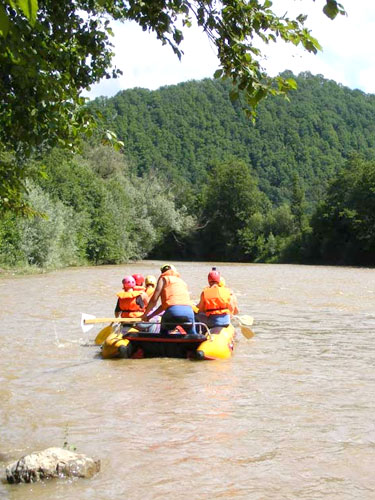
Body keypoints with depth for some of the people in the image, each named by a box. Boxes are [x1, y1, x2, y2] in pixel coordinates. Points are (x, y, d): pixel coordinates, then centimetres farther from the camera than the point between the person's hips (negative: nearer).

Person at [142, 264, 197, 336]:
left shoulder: (163, 279, 17)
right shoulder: (182, 282, 34)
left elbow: (154, 300, 7)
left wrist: (145, 314, 21)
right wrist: (150, 316, 36)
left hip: (172, 311, -4)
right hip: (188, 311, 4)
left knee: (163, 334, 20)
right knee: (192, 335, 25)